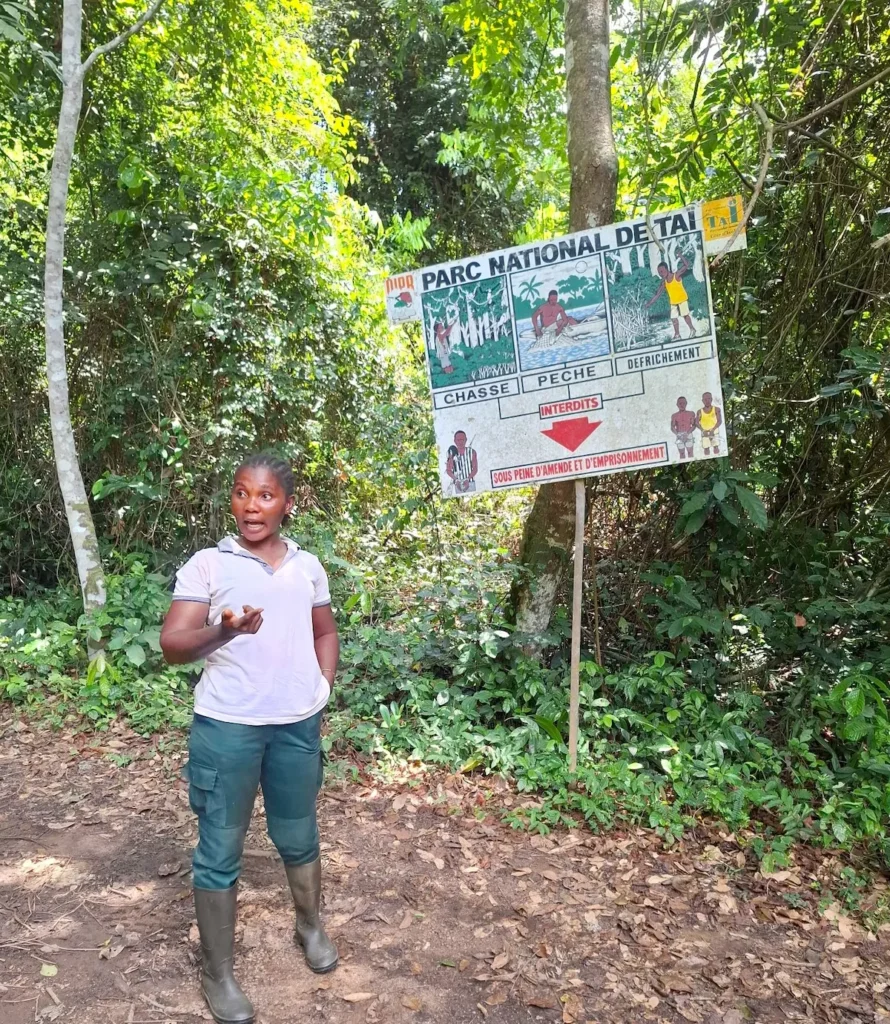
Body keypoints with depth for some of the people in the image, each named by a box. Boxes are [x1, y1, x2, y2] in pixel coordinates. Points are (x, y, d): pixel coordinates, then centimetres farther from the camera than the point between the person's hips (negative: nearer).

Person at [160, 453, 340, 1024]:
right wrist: (223, 631, -31)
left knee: (299, 836, 20)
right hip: (227, 727, -3)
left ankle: (311, 926, 45)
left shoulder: (307, 566, 4)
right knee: (220, 851, 8)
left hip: (298, 725, 3)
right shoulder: (206, 565, -7)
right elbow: (172, 645, -13)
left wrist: (323, 690, 4)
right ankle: (218, 973, 27)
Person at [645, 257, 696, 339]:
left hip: (682, 299, -5)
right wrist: (649, 303, -3)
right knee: (673, 318, 7)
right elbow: (657, 293, 1)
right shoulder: (664, 282, -5)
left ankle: (692, 330, 21)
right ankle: (677, 334, 19)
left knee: (685, 315, 3)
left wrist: (680, 256, -38)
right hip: (673, 302, 5)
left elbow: (686, 265, -29)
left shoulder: (676, 275, -20)